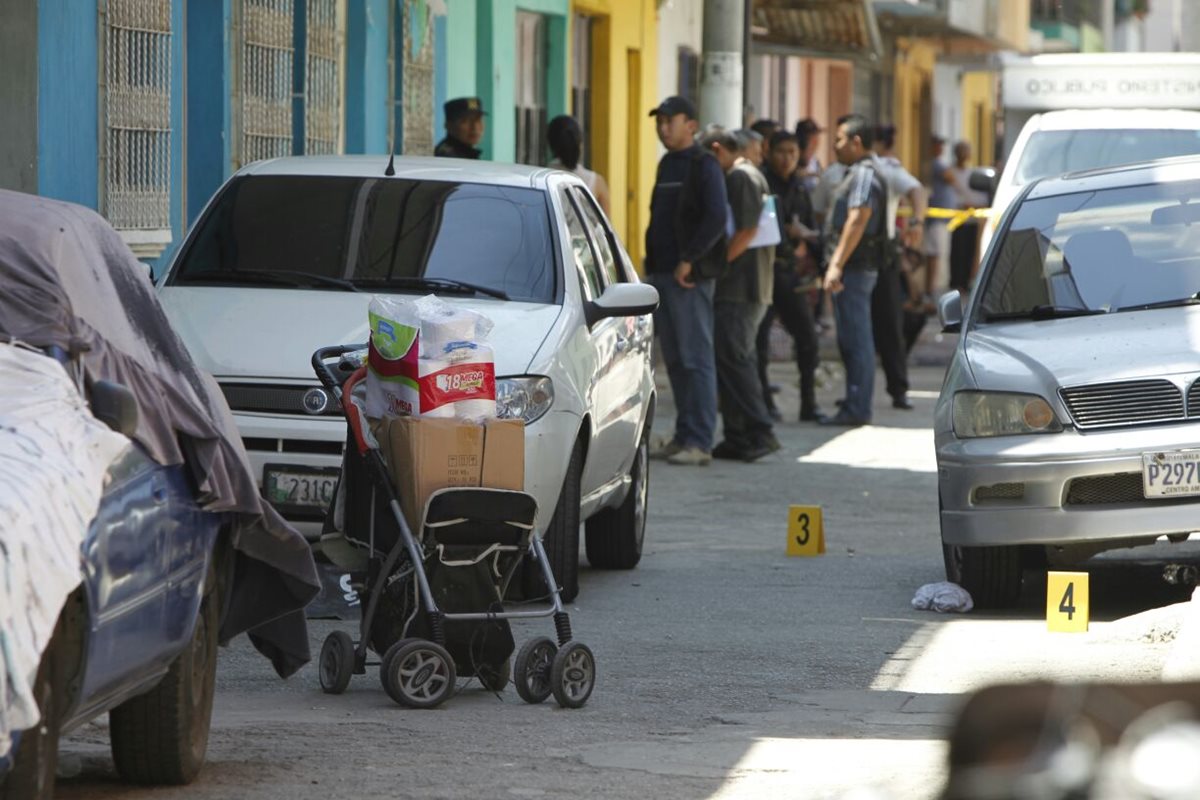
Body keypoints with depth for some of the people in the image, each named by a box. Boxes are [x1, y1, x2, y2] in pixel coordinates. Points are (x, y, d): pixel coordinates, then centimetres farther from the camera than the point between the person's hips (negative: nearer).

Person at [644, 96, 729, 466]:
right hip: (662, 275, 9)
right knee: (675, 360, 11)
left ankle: (700, 442, -9)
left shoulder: (704, 166, -8)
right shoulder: (667, 165, 18)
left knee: (696, 358, -8)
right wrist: (653, 264, 14)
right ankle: (684, 436, 16)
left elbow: (715, 219, -18)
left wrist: (688, 261, -19)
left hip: (690, 277, -9)